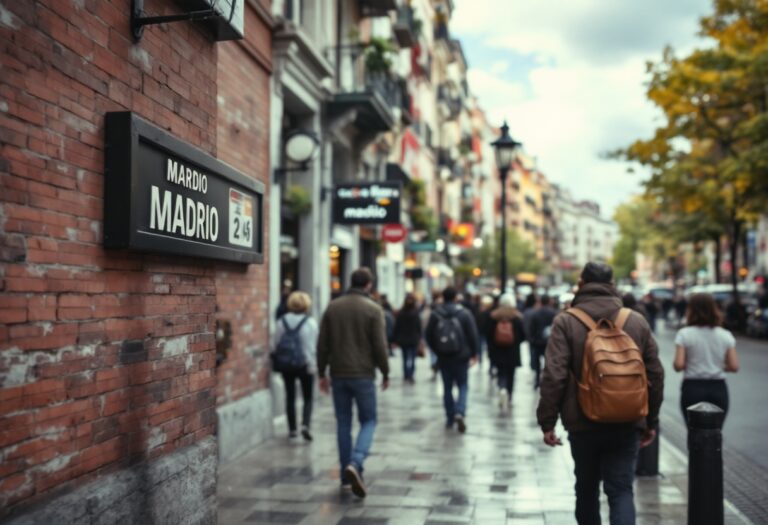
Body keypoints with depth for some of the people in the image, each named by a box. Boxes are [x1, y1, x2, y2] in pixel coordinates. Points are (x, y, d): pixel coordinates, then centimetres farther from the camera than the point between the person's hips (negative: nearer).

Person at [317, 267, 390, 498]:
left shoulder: (333, 307, 4)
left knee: (343, 423, 11)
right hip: (363, 375, -3)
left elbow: (322, 344, 4)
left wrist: (322, 373, 12)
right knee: (368, 421, 8)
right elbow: (380, 346, -9)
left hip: (338, 375, 4)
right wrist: (385, 373, 3)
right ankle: (355, 463, -15)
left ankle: (346, 476, 15)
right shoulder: (373, 309, -7)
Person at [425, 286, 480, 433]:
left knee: (447, 388, 12)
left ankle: (450, 418, 16)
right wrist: (473, 353, 8)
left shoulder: (435, 314, -3)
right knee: (462, 386, 7)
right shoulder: (464, 313, -7)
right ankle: (460, 413, -14)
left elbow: (429, 336, 2)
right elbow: (473, 335, -5)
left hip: (443, 358, 2)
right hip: (461, 357, -2)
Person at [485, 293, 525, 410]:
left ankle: (502, 389, -21)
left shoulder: (493, 316, -4)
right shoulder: (517, 317, -6)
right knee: (510, 374, 12)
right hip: (512, 352, 0)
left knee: (501, 373, 8)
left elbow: (488, 334, -3)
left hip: (497, 351, 0)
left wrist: (491, 347, 9)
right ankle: (508, 398, 19)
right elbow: (523, 335, -5)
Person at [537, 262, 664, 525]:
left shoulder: (566, 321, -7)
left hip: (583, 424, -1)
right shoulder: (637, 321, 3)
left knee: (587, 489, 17)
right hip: (627, 425, 1)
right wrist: (651, 421, 15)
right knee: (621, 490, 4)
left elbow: (553, 376, -13)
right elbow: (655, 375, 6)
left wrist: (547, 421, -6)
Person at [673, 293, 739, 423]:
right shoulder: (725, 335, 2)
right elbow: (734, 366, -2)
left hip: (692, 388, -2)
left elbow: (679, 365, -13)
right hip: (718, 388, 2)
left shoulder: (685, 334, -7)